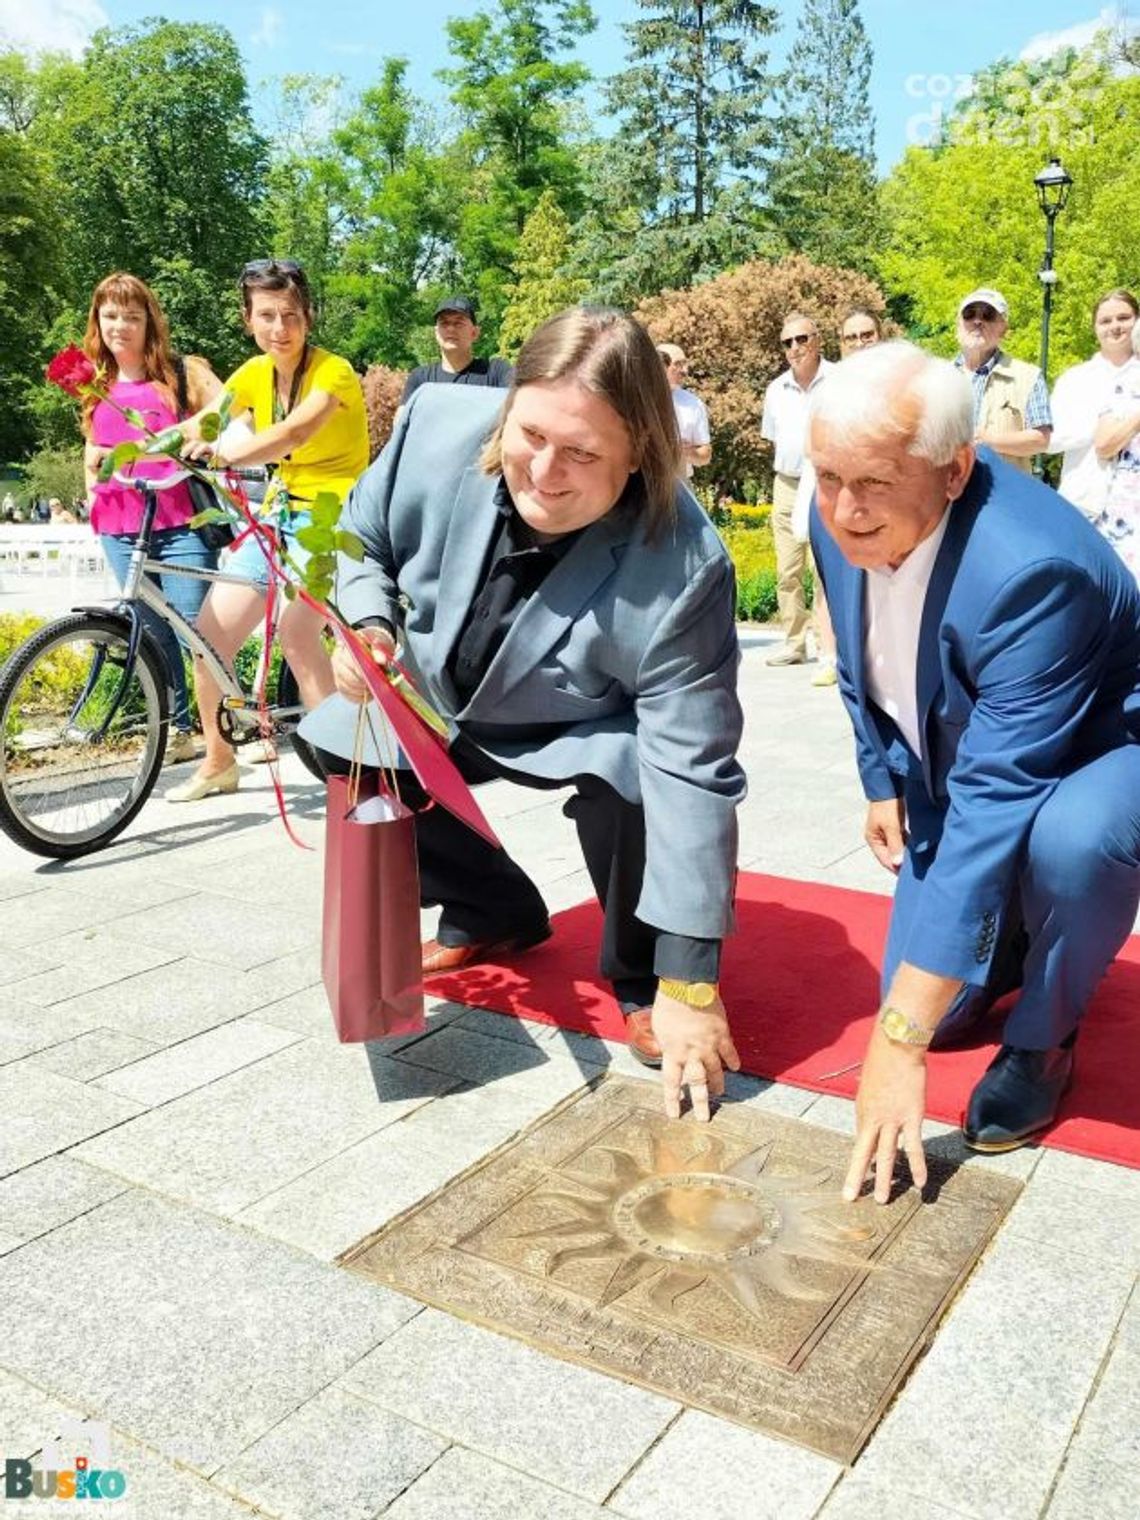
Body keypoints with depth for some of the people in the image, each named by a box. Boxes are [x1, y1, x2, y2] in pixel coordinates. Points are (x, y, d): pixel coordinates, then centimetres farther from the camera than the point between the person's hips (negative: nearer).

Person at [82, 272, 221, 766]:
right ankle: (177, 730, 17)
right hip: (120, 531, 4)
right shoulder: (95, 387, 14)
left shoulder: (182, 373, 2)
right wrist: (94, 500, 5)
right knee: (153, 635, 8)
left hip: (181, 524, -4)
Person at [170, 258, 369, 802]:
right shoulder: (255, 373, 5)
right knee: (209, 633, 2)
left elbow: (295, 432, -35)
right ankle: (218, 761, 21)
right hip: (279, 514, 7)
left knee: (295, 632, -26)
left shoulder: (333, 371, -15)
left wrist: (224, 457, -51)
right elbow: (199, 425, -6)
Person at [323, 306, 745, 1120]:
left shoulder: (680, 568, -37)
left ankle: (641, 980, -2)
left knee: (628, 783, -35)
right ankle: (492, 913, 22)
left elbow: (690, 772, -36)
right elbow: (363, 543, -4)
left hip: (589, 732, -5)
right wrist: (367, 626, -27)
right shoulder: (440, 424, -26)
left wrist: (687, 983, -34)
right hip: (445, 700, 6)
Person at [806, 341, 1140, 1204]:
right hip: (956, 761, 6)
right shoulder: (841, 519, -18)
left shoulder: (1033, 566, -39)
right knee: (937, 1012, 1)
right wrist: (883, 781, 5)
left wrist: (897, 1045, -43)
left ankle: (1043, 1037, -10)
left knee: (1070, 840, -41)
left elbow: (993, 806, -43)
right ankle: (1026, 939, 33)